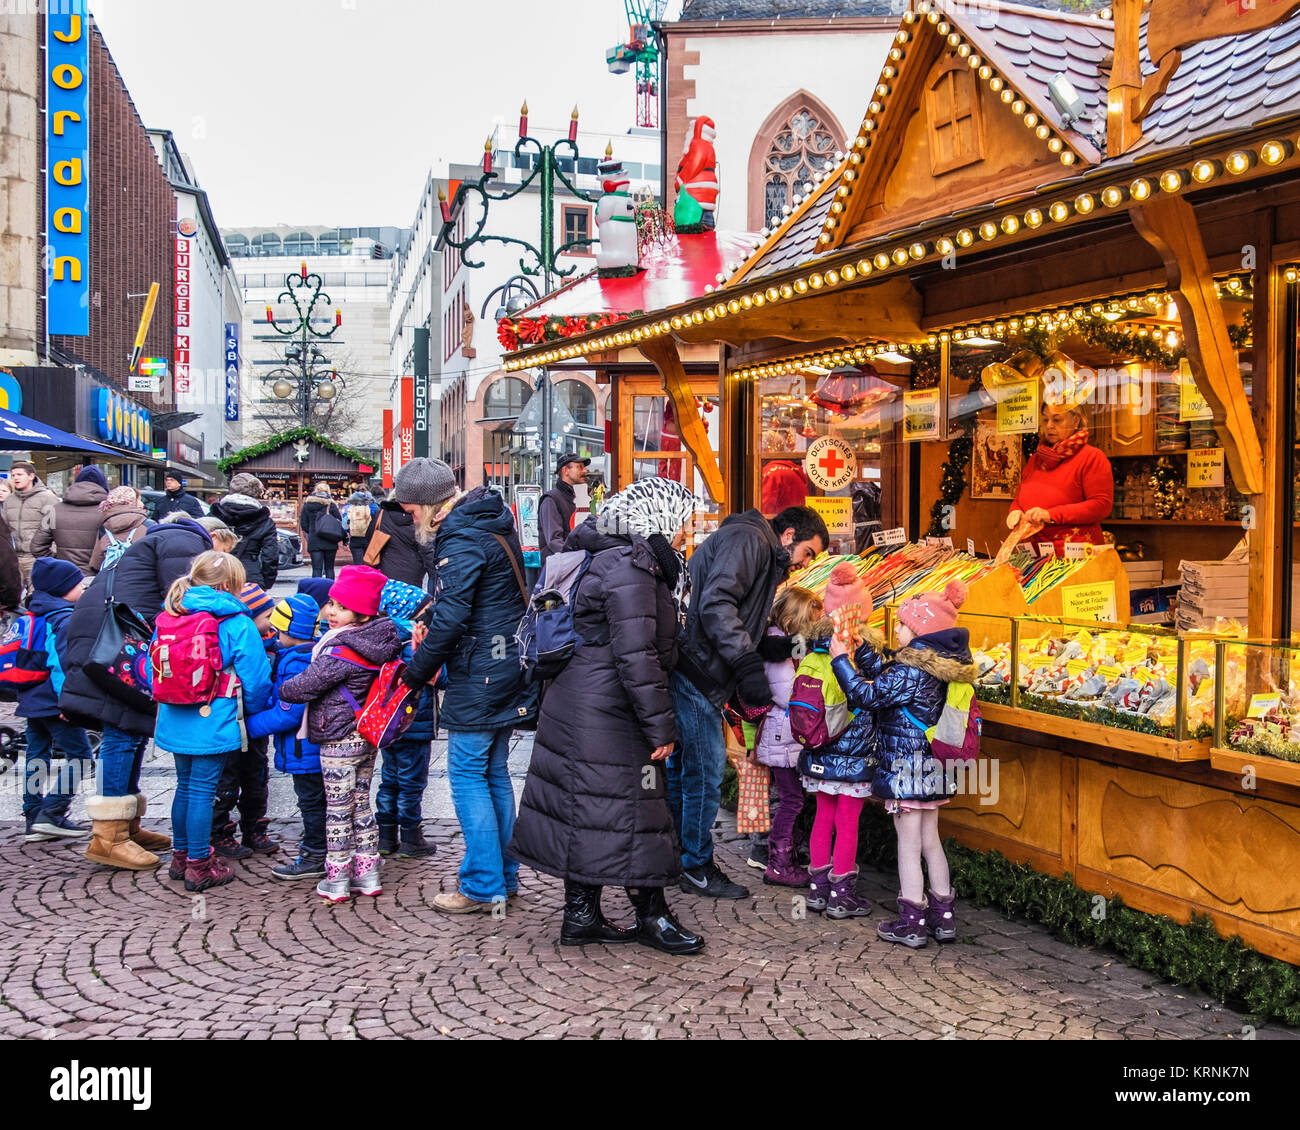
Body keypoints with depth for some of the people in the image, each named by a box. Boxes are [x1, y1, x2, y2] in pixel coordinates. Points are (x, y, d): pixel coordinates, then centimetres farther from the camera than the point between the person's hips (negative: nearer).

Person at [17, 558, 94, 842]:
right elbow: (61, 663, -23)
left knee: (37, 757, 12)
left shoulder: (33, 616, 15)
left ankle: (34, 819, 14)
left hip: (30, 700, 10)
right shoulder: (65, 619, -14)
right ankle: (52, 813, -8)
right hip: (53, 702, -10)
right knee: (78, 754, -3)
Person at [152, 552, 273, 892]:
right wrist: (253, 711, 9)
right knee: (202, 790, 1)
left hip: (175, 721, 6)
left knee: (185, 785, 19)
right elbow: (255, 678, -10)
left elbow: (154, 669, 13)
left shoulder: (167, 619, 6)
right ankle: (199, 865, 9)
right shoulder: (237, 624, -12)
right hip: (213, 723, -6)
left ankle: (181, 856, 31)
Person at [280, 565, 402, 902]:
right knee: (361, 804, 17)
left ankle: (336, 881, 11)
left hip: (339, 741, -8)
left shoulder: (339, 652, -23)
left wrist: (282, 690, 2)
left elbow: (305, 686, -19)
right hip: (368, 738, 8)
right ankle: (368, 874, 23)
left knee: (337, 810, 3)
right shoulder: (378, 644, 1)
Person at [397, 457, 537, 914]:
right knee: (494, 772, 16)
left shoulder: (462, 540, -19)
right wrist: (430, 623, 8)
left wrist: (417, 671, -9)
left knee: (468, 775, -1)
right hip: (507, 667, 10)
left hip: (479, 677, -10)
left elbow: (451, 618, -23)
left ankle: (483, 886, 3)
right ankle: (504, 874, 23)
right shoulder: (493, 523, 12)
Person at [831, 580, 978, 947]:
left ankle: (910, 923, 7)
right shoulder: (938, 663, 8)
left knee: (909, 844, -1)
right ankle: (943, 916, 23)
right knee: (930, 840, 16)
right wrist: (861, 645, 14)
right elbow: (882, 675, 16)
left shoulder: (912, 671, -21)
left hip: (905, 768, -9)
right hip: (930, 767, 9)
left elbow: (866, 695, -20)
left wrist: (839, 658, -12)